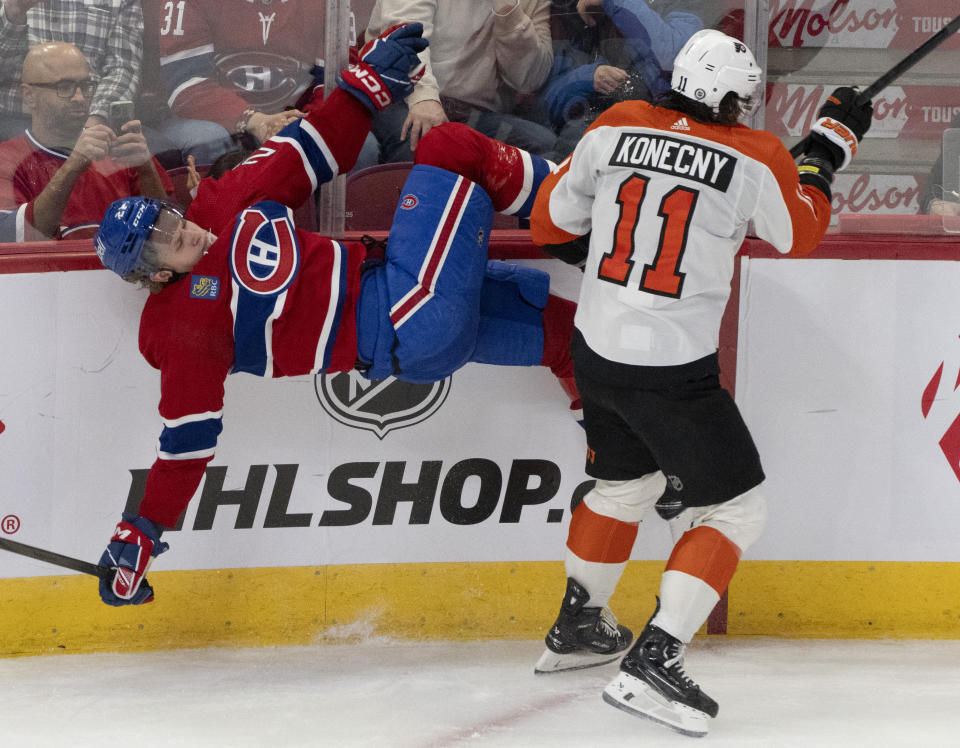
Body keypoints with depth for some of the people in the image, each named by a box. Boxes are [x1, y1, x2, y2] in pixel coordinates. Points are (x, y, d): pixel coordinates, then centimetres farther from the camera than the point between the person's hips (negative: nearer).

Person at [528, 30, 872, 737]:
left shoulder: (616, 127, 0)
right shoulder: (754, 158, -12)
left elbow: (553, 219, 10)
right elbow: (800, 232, 7)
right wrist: (831, 139, 15)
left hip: (597, 352, 6)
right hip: (673, 372, -6)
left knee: (626, 482, 30)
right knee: (734, 508, 5)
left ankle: (577, 626, 44)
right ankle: (652, 661, -8)